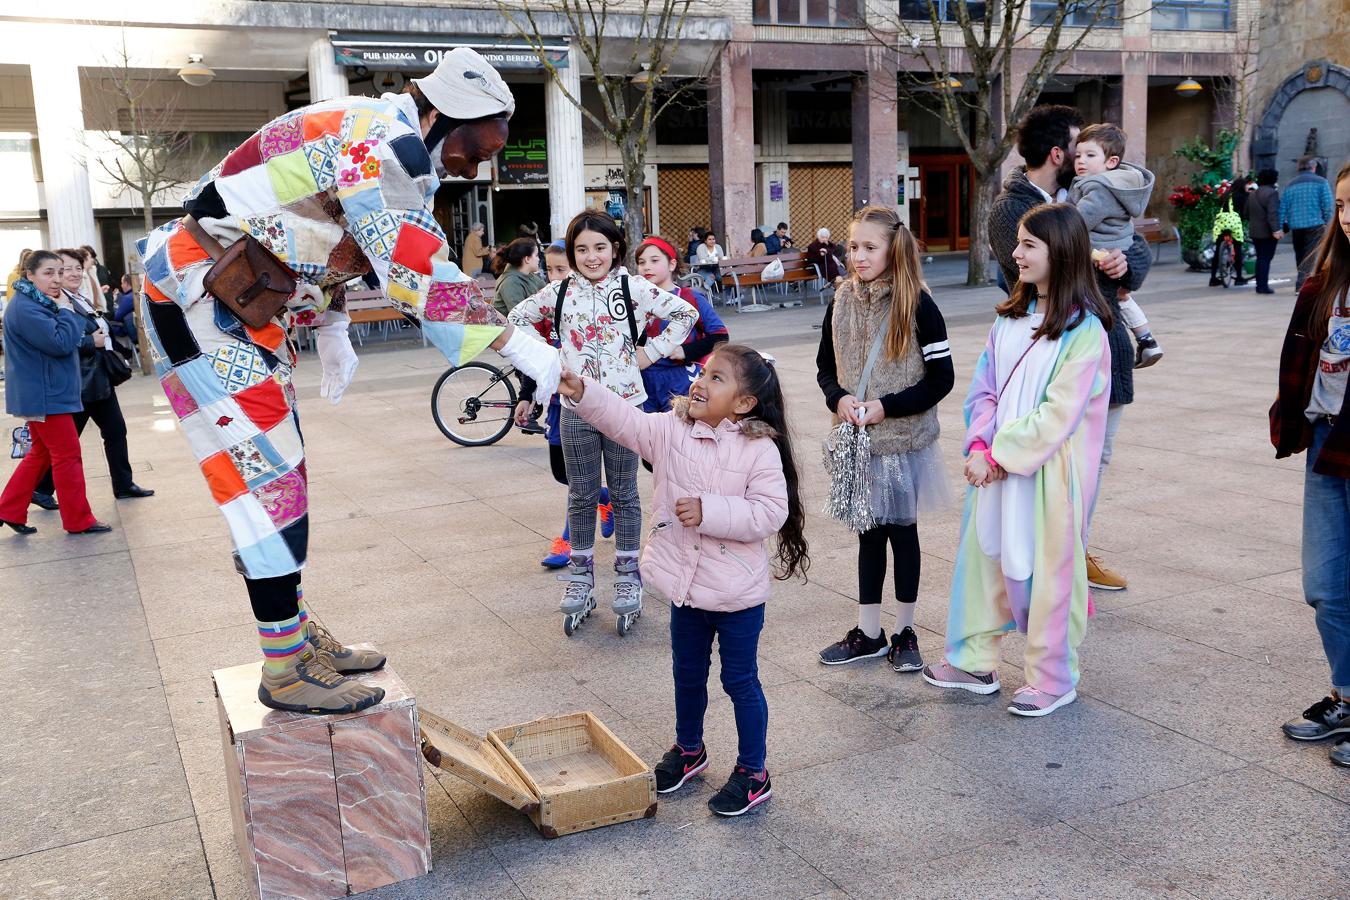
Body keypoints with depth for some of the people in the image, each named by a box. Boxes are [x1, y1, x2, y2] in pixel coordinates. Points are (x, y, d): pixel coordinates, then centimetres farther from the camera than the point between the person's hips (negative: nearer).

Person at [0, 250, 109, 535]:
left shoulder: (41, 303, 13)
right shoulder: (24, 307, -19)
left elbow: (69, 339, 14)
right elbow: (61, 343, -25)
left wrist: (64, 310, -1)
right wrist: (66, 311, -13)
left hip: (44, 394, 10)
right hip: (44, 396, -10)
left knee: (41, 453, 17)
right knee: (68, 455, -3)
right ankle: (79, 521, 4)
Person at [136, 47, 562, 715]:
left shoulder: (391, 148, 10)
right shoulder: (383, 139, -22)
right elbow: (419, 276, -27)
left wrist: (331, 335, 19)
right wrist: (517, 346, -23)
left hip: (245, 305, 10)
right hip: (195, 300, -10)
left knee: (278, 471, 13)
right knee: (266, 477, -9)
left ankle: (300, 636, 24)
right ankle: (285, 674, 1)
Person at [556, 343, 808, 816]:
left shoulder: (760, 449, -16)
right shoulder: (672, 430, -4)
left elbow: (769, 513, -21)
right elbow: (624, 420, -13)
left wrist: (710, 511, -28)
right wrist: (582, 392, -28)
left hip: (737, 592, -5)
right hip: (686, 583, 5)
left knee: (740, 681, 9)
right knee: (688, 673, 23)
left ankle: (753, 771, 26)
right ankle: (688, 749, 45)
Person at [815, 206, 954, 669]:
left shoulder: (917, 304, -11)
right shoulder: (841, 301, 2)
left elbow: (941, 377, -9)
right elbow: (825, 366, 11)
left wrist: (887, 406, -17)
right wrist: (839, 398, -9)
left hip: (903, 440, -4)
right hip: (857, 440, 4)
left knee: (902, 531, 9)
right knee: (869, 532, 13)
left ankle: (904, 633, 24)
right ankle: (868, 633, 25)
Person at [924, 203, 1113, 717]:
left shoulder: (1083, 329, -13)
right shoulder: (1011, 316, 8)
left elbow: (1059, 413, -17)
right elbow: (983, 388, 7)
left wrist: (1000, 455, -16)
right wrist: (979, 446, -7)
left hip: (1049, 468, -7)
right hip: (994, 464, 7)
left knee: (1047, 568, 5)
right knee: (982, 556, 14)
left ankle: (1051, 679, 21)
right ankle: (974, 662, 29)